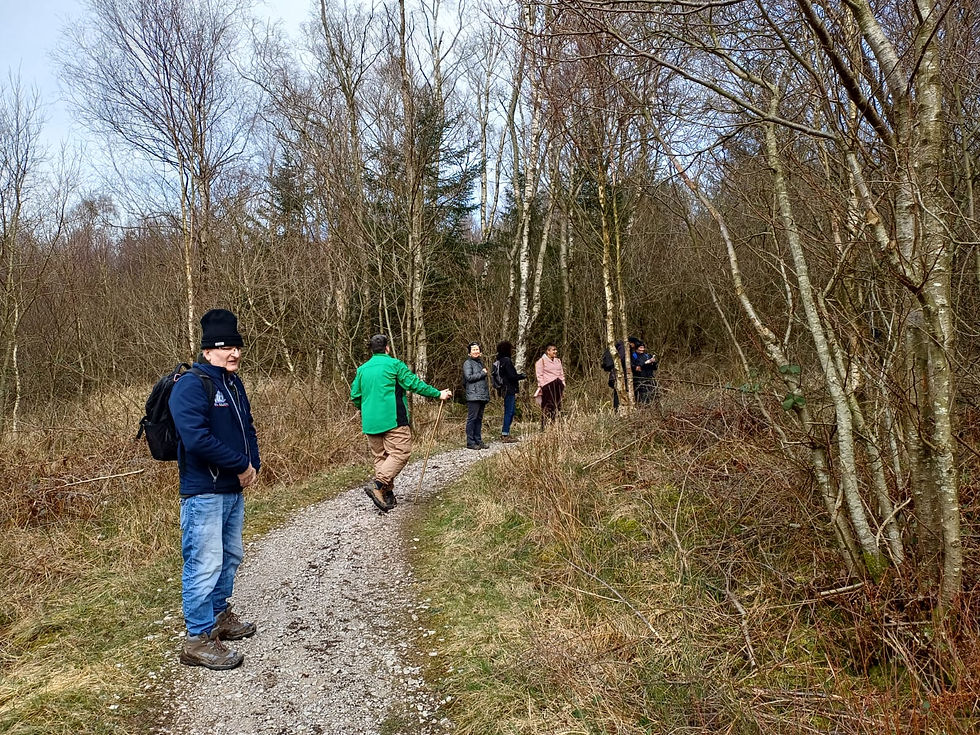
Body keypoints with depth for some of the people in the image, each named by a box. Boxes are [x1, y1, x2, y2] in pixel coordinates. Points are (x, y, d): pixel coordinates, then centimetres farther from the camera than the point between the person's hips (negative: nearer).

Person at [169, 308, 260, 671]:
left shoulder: (233, 383, 13)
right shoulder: (191, 386, -16)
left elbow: (247, 428, 19)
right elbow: (197, 438, -27)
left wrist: (253, 464, 1)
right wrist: (240, 465, -19)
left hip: (233, 489, 10)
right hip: (203, 492, -10)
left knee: (230, 556, 21)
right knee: (205, 564, -4)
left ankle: (219, 615, 38)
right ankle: (199, 639, 6)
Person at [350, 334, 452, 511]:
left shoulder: (362, 369, 13)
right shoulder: (394, 364, -2)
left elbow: (355, 395, 14)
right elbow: (414, 384, -4)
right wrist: (438, 394, 4)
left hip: (370, 422, 6)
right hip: (392, 419, -6)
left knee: (380, 456, 12)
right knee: (400, 453, -7)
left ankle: (387, 495, 11)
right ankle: (378, 484, -23)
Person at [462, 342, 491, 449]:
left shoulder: (480, 362, 22)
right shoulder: (468, 363, -2)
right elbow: (469, 377, -15)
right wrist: (482, 373, -7)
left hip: (482, 396, 8)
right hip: (473, 395, -8)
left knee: (479, 419, 10)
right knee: (472, 418, -7)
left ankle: (478, 441, 15)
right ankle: (470, 442, -4)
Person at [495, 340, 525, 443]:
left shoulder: (501, 361, 15)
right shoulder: (507, 361, -14)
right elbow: (512, 376, -18)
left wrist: (520, 375, 13)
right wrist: (522, 376, -3)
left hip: (507, 390, 10)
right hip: (509, 390, -10)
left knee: (510, 411, 15)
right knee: (509, 412, -6)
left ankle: (505, 433, 19)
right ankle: (505, 435, -3)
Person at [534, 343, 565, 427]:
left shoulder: (558, 361, 21)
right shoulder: (541, 361, 1)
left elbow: (562, 374, 23)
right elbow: (539, 375, -4)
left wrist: (563, 386, 15)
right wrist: (541, 386, -10)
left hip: (558, 386, 7)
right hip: (547, 386, -7)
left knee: (557, 407, 4)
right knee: (547, 408, -10)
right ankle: (545, 426, -8)